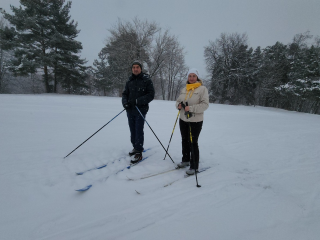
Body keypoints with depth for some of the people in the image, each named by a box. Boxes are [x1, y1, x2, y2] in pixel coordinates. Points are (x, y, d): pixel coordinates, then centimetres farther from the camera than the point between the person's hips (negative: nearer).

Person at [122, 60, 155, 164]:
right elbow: (125, 94, 14)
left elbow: (151, 95, -8)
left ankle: (139, 153, 4)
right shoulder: (129, 81, 11)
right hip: (130, 110, 5)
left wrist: (138, 101, -18)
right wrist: (125, 102, -8)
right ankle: (136, 147, 28)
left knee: (139, 130, -5)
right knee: (132, 130, 11)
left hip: (141, 109, -5)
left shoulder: (147, 80, -3)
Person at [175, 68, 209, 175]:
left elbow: (205, 104, -15)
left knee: (193, 142, -2)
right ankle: (185, 160, 34)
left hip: (195, 121, -6)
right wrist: (178, 105, -8)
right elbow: (178, 100, 16)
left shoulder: (202, 89, -8)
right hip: (183, 119, 6)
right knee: (184, 140, 16)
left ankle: (194, 166, 11)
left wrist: (191, 108, -25)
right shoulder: (184, 89, 9)